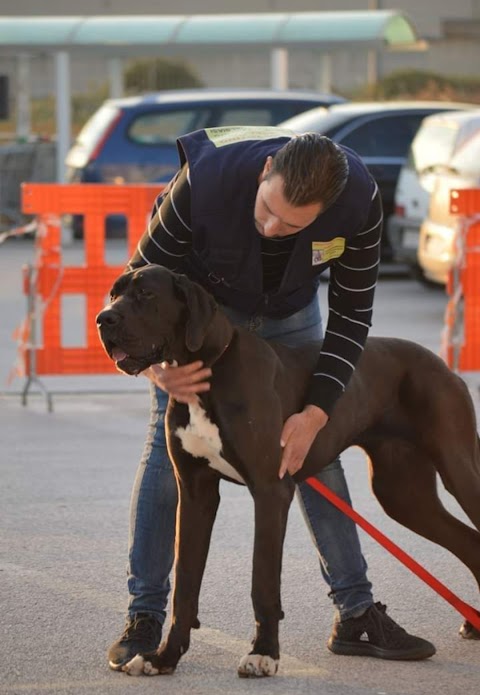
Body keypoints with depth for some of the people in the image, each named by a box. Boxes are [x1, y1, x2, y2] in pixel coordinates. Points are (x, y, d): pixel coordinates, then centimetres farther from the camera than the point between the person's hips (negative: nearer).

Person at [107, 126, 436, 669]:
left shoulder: (360, 202, -33)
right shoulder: (206, 179, -40)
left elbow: (351, 314, -21)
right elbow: (145, 273, -25)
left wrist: (316, 411, -29)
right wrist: (156, 363, -41)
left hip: (290, 311, 2)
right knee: (170, 443, -11)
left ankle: (356, 614, 8)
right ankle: (144, 618, -6)